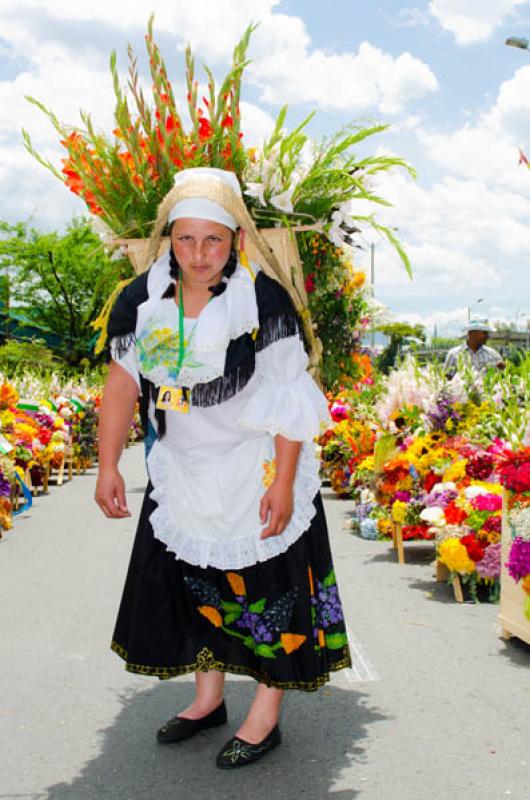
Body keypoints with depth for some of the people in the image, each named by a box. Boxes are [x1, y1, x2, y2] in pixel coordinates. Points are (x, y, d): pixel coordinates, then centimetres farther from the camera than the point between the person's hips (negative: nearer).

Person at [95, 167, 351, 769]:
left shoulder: (264, 300, -17)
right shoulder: (142, 300, -5)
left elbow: (289, 399, -16)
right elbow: (123, 383, 0)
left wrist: (283, 481, -18)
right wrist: (108, 466, -3)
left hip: (258, 468, -4)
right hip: (185, 472, 5)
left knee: (266, 585, 4)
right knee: (192, 576, 15)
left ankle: (266, 717, 22)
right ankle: (208, 698, 35)